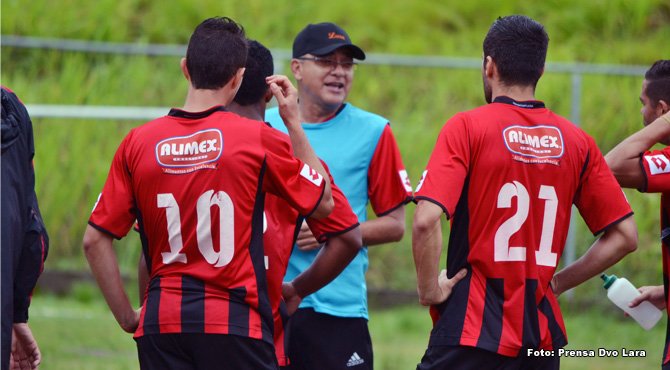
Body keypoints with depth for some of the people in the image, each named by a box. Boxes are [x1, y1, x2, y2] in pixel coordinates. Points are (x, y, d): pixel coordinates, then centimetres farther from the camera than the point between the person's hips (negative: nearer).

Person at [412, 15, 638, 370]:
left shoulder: (466, 128, -6)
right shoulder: (576, 141, 7)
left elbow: (426, 221, -18)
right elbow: (624, 236, 9)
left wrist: (429, 289, -4)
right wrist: (557, 282, 14)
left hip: (471, 332, -5)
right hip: (542, 336, 5)